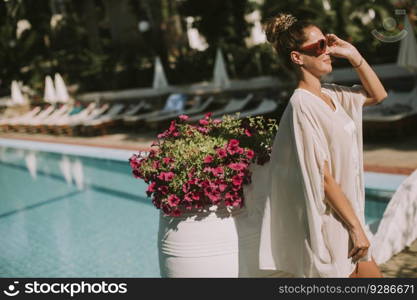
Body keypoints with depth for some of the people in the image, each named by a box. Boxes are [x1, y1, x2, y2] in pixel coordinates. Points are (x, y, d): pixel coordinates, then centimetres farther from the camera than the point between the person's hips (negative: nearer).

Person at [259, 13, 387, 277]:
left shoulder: (329, 94, 5)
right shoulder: (303, 105, -21)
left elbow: (377, 95, 19)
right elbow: (323, 178, -22)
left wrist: (354, 55, 7)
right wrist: (356, 228, -18)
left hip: (344, 213, 9)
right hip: (327, 222, -9)